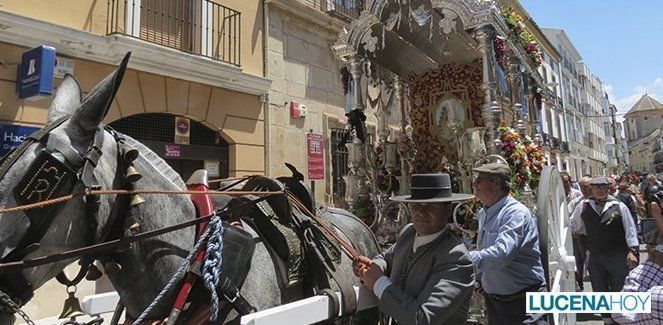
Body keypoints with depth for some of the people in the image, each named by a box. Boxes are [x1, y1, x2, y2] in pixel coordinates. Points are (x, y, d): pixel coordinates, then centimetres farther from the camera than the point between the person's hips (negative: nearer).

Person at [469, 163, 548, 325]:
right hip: (492, 298, 8)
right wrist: (481, 277, 9)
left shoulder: (516, 213, -22)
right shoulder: (483, 213, 5)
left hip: (524, 300, -8)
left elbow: (502, 253, -36)